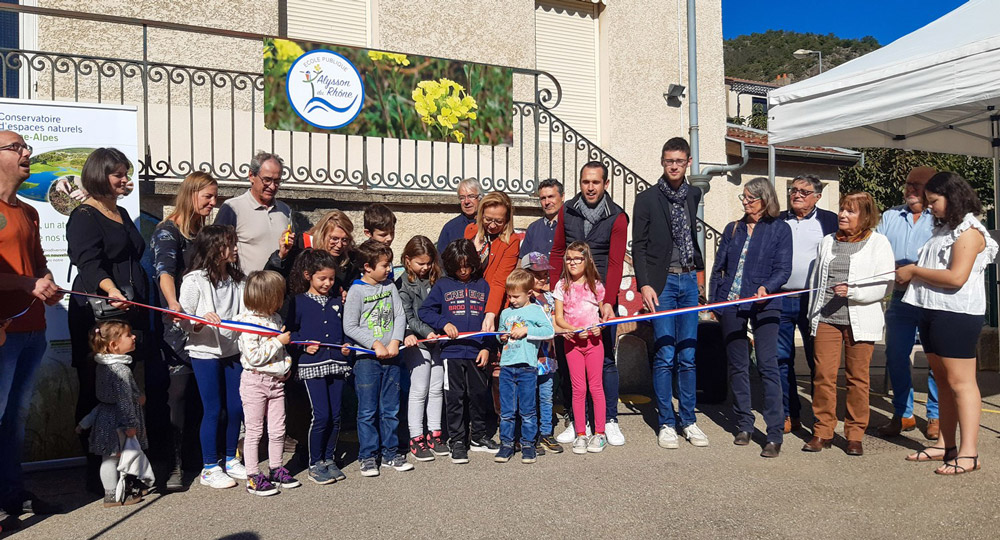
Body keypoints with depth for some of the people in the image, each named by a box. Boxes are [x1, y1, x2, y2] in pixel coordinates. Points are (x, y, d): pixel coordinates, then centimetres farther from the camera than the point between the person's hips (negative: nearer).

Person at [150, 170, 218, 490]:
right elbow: (164, 272, -23)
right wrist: (173, 305, -40)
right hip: (178, 324, -6)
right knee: (177, 390, -6)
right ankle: (172, 464, 1)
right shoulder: (168, 231, -6)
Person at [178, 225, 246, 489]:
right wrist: (202, 321, -29)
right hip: (205, 352, -5)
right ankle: (209, 469, 14)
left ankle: (231, 460, 26)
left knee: (236, 408, 8)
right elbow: (184, 321, -11)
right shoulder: (195, 280, -10)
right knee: (213, 410, 0)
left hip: (233, 350, 6)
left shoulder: (236, 278, 7)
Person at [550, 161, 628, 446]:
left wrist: (608, 301, -21)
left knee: (606, 359, 3)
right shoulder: (567, 211, 6)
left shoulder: (617, 217, -3)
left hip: (602, 297, -2)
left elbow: (616, 263, -10)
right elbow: (557, 252, 12)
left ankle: (610, 421, 16)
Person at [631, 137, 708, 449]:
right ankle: (666, 423, 7)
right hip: (662, 283, -4)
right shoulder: (647, 199, -1)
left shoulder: (693, 195, 12)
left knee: (688, 356, 7)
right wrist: (644, 284, -12)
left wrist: (699, 267, 17)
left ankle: (688, 420, 17)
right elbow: (638, 246, -4)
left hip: (689, 281, 4)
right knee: (665, 356, -3)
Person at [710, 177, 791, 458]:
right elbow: (718, 267, 15)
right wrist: (715, 302, 9)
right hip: (731, 303, 4)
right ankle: (744, 426, 20)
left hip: (764, 304, -4)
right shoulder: (733, 229, 14)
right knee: (737, 366, 8)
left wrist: (766, 287, -23)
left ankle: (775, 435, -5)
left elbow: (783, 269, -4)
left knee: (767, 366, -10)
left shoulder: (779, 229, 3)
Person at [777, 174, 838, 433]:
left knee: (818, 361, 3)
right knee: (782, 360, 6)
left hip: (813, 301, -2)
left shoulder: (829, 220, 5)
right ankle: (790, 416, 17)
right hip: (779, 300, 3)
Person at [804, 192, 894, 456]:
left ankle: (855, 435, 15)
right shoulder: (828, 242, 15)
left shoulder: (878, 242, 2)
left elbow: (885, 284, -6)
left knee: (858, 378, 4)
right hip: (826, 318, 3)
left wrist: (852, 291, -20)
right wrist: (812, 315, 15)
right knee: (823, 375, -1)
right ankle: (823, 432, 10)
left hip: (860, 321, -3)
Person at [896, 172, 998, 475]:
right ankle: (946, 445, 19)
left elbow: (956, 277, -20)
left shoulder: (968, 231, -10)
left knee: (960, 382, -7)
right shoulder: (944, 229, 18)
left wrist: (915, 272, -11)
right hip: (933, 313, 9)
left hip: (957, 315, -9)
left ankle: (968, 453, -3)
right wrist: (910, 275, 5)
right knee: (943, 381, 12)